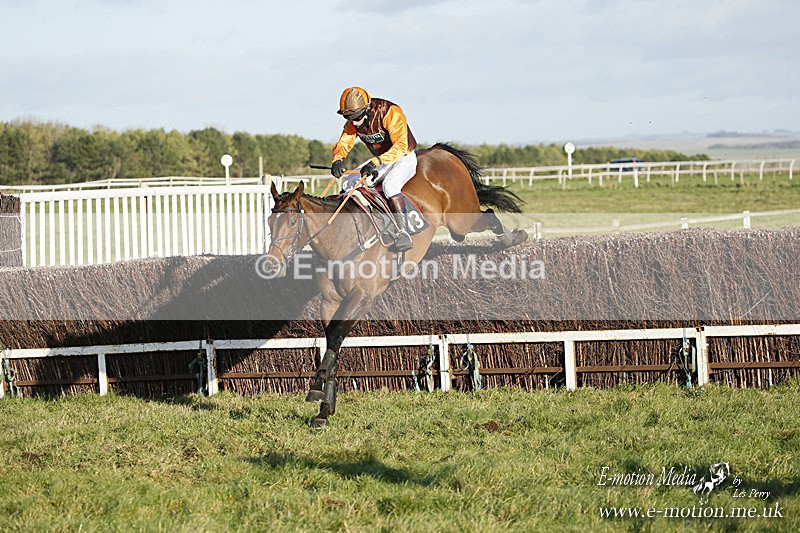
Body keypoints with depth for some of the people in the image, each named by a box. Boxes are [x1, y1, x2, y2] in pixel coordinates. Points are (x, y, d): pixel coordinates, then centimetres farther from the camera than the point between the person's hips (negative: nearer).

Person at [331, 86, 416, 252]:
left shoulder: (390, 113, -29)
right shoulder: (353, 122, -8)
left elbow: (401, 145, -36)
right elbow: (344, 142, -5)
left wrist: (376, 162, -47)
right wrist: (337, 160, -29)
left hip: (404, 158, -7)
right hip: (380, 160, 7)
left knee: (390, 185, -34)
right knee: (349, 183, -7)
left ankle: (403, 233, -37)